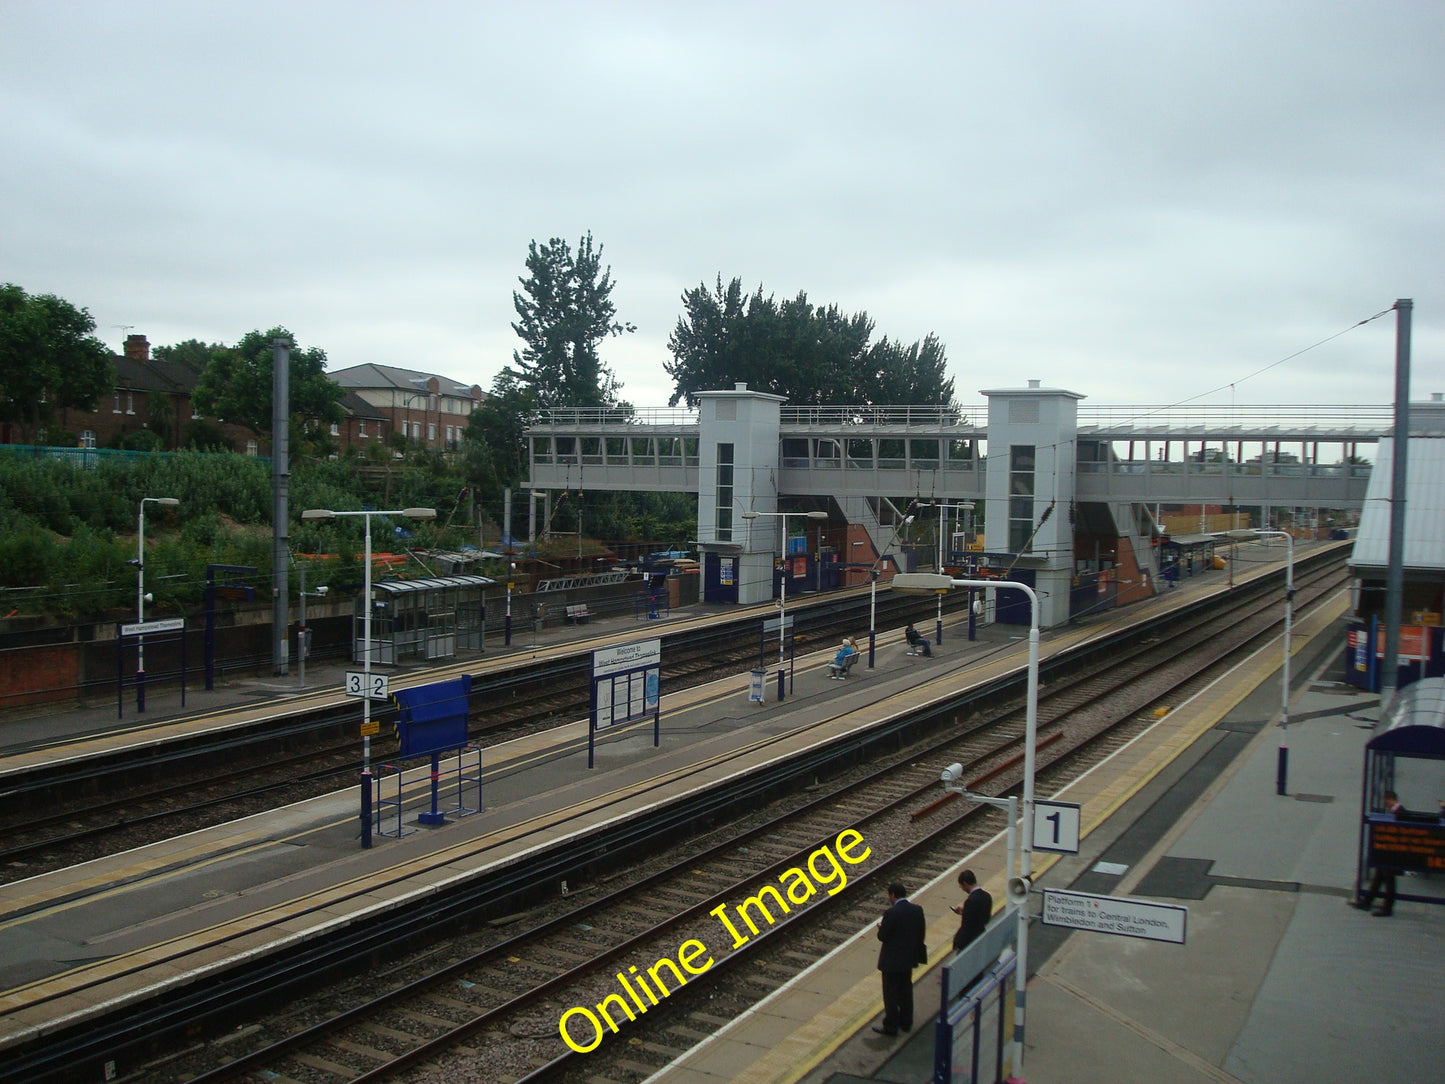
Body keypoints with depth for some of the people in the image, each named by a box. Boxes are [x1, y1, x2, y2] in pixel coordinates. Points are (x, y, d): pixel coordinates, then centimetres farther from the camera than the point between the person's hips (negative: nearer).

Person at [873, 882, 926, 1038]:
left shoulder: (891, 913, -24)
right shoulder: (917, 910, -3)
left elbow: (882, 936, -20)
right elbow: (921, 932, 4)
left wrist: (881, 926, 2)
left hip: (892, 960, -7)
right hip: (909, 958, 7)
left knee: (891, 994, 6)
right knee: (906, 990, 20)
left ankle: (891, 1026, 14)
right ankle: (906, 1022, 31)